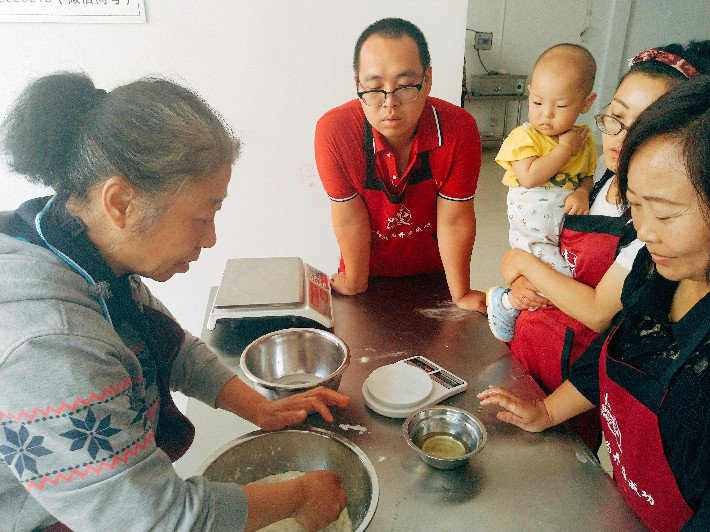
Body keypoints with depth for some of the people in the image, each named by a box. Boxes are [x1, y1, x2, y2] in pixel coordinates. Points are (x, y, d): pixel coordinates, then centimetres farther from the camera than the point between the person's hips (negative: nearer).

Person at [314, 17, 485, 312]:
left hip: (432, 270, 1)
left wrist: (461, 295, -11)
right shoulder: (333, 131, -29)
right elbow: (350, 218, -20)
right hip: (369, 268, 0)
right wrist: (355, 282, -7)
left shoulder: (459, 129, -27)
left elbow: (453, 220, -20)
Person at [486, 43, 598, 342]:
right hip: (532, 235, -6)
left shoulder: (584, 139, 8)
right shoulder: (524, 137, -8)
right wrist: (565, 149, -15)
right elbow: (529, 177, -22)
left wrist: (582, 193, -6)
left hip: (570, 230, 7)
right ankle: (505, 302, 0)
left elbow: (587, 176, 17)